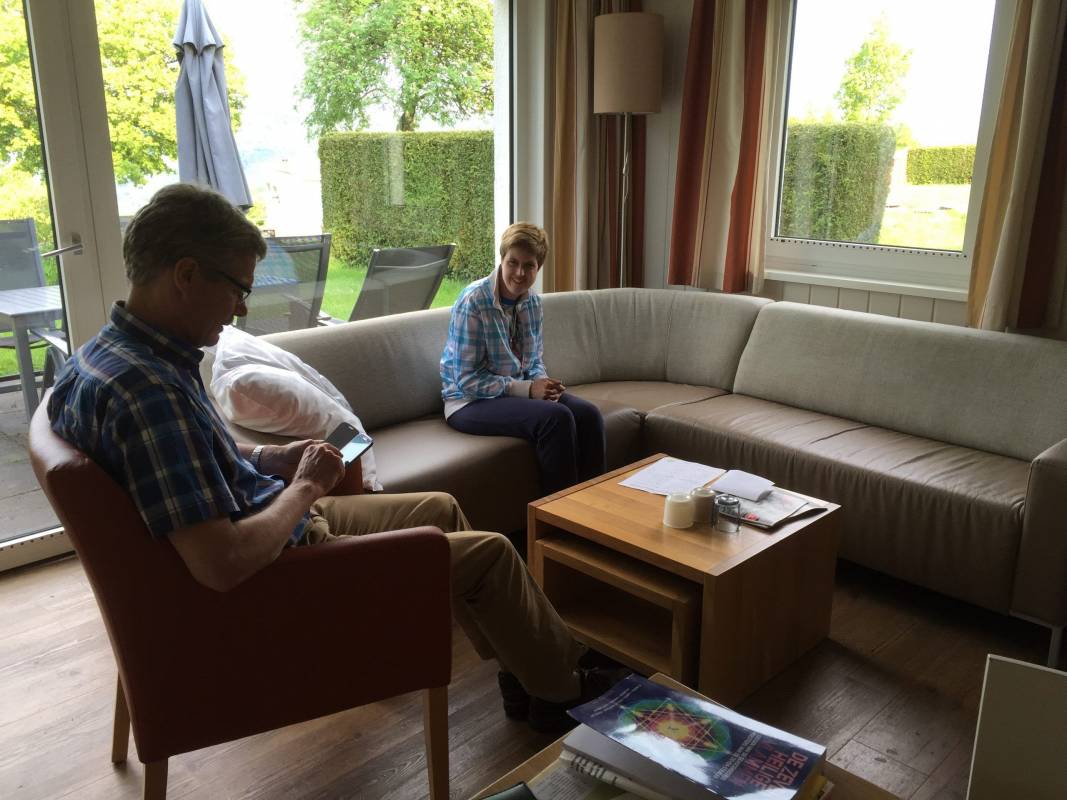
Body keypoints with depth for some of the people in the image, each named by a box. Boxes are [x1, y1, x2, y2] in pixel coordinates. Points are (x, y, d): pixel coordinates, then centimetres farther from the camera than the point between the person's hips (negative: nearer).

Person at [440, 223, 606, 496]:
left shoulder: (532, 301, 3)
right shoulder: (473, 302, -18)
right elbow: (468, 380, -19)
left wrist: (543, 383, -10)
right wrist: (527, 389, -22)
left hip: (519, 390, 7)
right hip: (470, 402, -7)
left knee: (587, 413, -17)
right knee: (556, 417, -29)